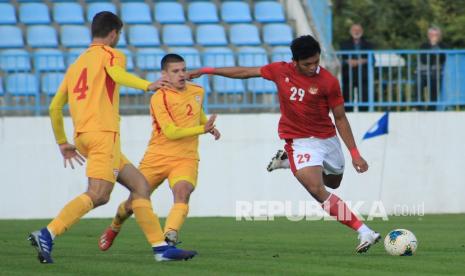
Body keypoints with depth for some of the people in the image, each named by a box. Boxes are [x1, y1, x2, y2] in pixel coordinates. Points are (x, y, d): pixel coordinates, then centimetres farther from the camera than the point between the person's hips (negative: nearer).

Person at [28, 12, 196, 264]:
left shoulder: (76, 64, 25)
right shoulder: (108, 54, 4)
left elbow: (55, 107, 24)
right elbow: (116, 74, -21)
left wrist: (62, 143, 32)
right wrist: (147, 85, -33)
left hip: (83, 136, 9)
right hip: (103, 132, -9)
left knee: (139, 185, 11)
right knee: (97, 195, -19)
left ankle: (160, 247, 6)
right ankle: (47, 235, -30)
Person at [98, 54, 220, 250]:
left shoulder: (197, 91, 9)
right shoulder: (159, 98, -12)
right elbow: (171, 132, -22)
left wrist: (209, 127, 17)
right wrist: (202, 129, -28)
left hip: (186, 159, 3)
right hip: (158, 157, -3)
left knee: (182, 194, -28)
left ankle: (169, 238, -42)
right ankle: (114, 228, 39)